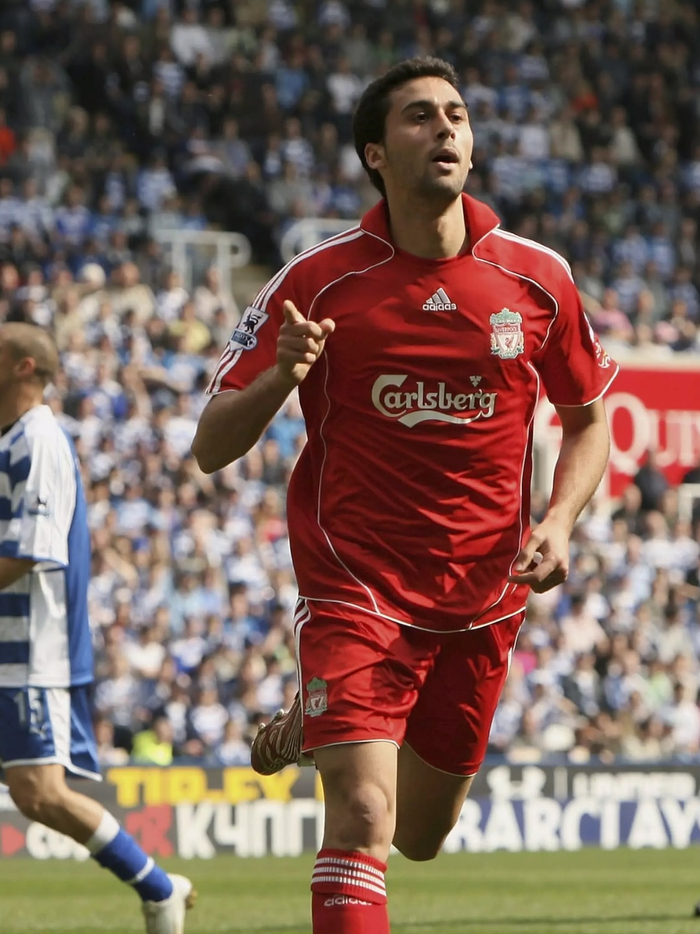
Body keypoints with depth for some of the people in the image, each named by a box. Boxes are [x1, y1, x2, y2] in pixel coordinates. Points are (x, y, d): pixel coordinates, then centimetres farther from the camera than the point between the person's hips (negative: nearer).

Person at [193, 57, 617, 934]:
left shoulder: (538, 277, -2)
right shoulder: (317, 281, -8)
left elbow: (588, 418, 13)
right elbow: (210, 447, -6)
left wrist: (558, 521, -6)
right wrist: (280, 375, -27)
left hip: (482, 599, 4)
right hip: (355, 588, -3)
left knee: (419, 836, 16)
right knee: (362, 820, -20)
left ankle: (312, 725, 46)